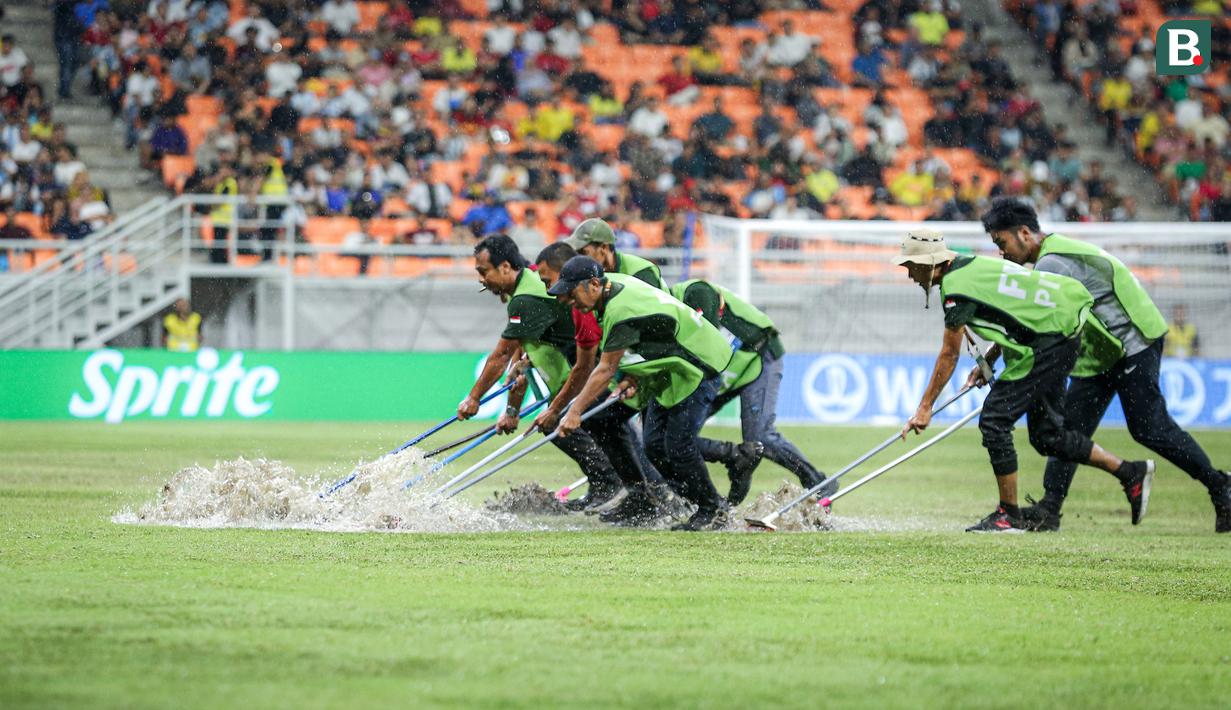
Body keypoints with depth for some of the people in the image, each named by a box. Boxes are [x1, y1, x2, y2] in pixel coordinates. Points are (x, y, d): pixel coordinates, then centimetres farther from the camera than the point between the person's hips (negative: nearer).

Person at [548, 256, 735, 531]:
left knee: (679, 446, -12)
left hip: (699, 369, -10)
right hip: (669, 373, 10)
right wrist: (632, 377, -5)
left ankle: (713, 511, 5)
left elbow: (606, 370, -27)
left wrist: (575, 412, -23)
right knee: (655, 446, 4)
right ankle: (707, 508, 13)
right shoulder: (612, 282, -3)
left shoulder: (622, 312, -32)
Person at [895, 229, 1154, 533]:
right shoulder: (970, 266, 13)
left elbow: (949, 356, -10)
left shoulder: (956, 289, -16)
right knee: (1047, 435, 14)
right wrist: (988, 361, 20)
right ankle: (1133, 473, 20)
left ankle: (1009, 516, 0)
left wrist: (924, 408, -3)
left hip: (1049, 342, -10)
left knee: (994, 420, -7)